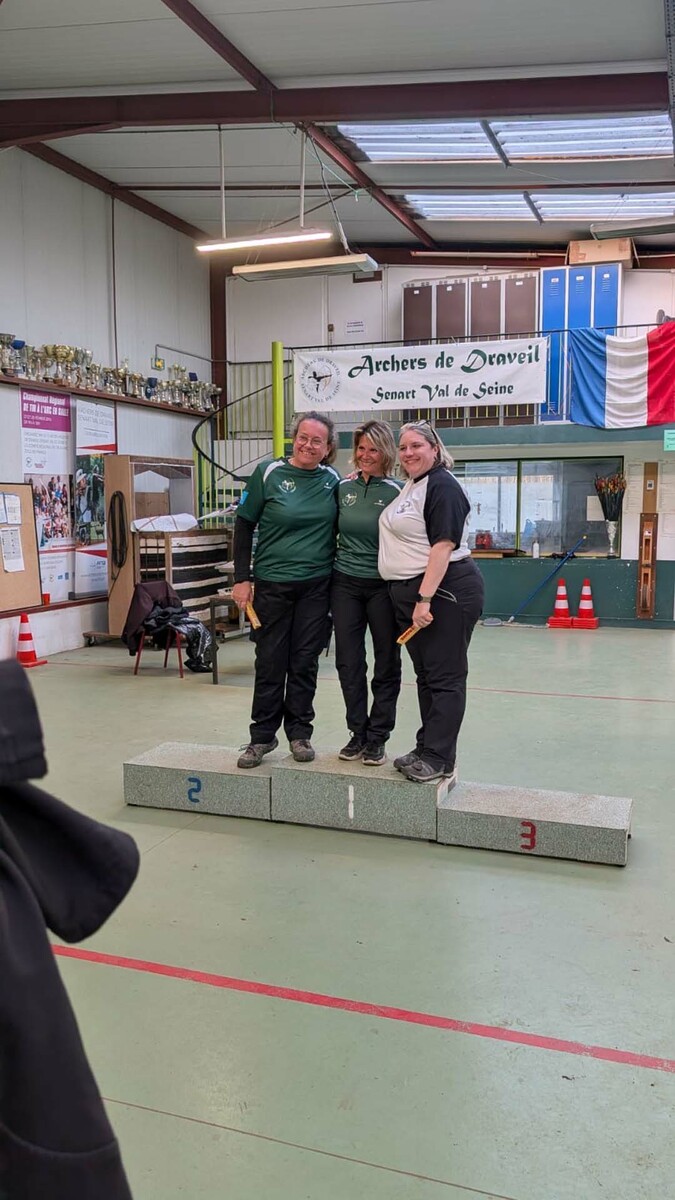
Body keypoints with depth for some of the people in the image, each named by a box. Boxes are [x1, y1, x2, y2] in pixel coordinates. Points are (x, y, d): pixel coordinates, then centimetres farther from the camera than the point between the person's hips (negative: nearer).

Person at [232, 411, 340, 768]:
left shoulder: (332, 480, 4)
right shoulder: (268, 473, -4)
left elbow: (340, 528, 17)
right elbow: (244, 525, 0)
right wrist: (241, 578, -4)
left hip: (316, 585, 2)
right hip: (272, 583, -2)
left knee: (305, 661, 8)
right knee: (270, 661, 5)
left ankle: (300, 732, 21)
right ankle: (262, 736, 17)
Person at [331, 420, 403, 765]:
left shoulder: (397, 491, -6)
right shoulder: (343, 487, 5)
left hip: (383, 585, -3)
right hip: (345, 583, 4)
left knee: (386, 663, 5)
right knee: (348, 662, 6)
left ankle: (377, 738, 18)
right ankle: (358, 733, 21)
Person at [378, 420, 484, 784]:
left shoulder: (442, 487, -13)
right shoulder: (410, 487, 16)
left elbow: (442, 546, -20)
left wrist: (425, 600, -24)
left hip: (443, 592, -10)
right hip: (409, 593, 10)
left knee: (444, 677, -3)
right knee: (425, 675, 14)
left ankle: (439, 759, 2)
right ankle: (427, 748, 23)